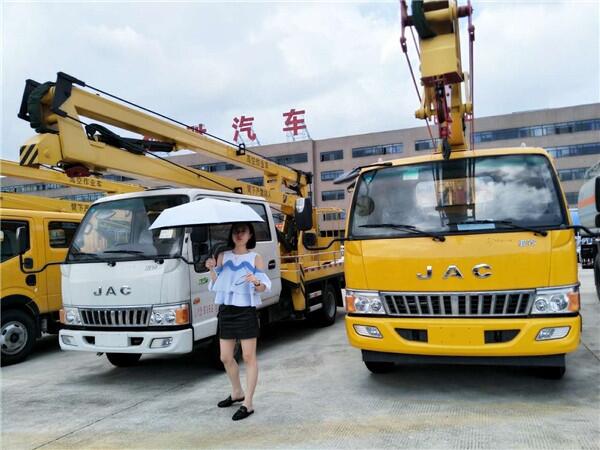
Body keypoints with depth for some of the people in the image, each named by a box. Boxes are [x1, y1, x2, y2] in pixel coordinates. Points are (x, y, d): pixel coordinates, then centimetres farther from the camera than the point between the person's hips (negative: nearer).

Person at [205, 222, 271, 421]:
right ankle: (237, 393, 35)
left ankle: (248, 404, 7)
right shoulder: (223, 257, 9)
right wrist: (212, 269, -6)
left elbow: (264, 287, -5)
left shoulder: (255, 258, -1)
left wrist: (256, 282, -26)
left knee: (249, 357, -1)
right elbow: (216, 285, 11)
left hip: (246, 311, -4)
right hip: (226, 310, 4)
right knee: (226, 357, 12)